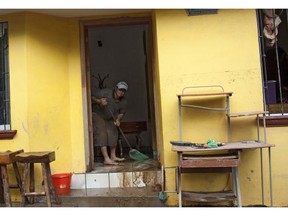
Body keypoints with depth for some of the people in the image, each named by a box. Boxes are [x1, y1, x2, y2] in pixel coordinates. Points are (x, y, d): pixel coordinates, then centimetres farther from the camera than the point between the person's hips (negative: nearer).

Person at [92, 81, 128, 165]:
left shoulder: (124, 101, -11)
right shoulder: (105, 92, -26)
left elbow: (122, 112, -2)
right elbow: (92, 98, -20)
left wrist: (118, 120, -22)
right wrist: (99, 101, -41)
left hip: (110, 118, 6)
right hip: (97, 114, -6)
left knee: (113, 134, 3)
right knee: (102, 133, -17)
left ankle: (113, 156, 18)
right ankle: (106, 159, -22)